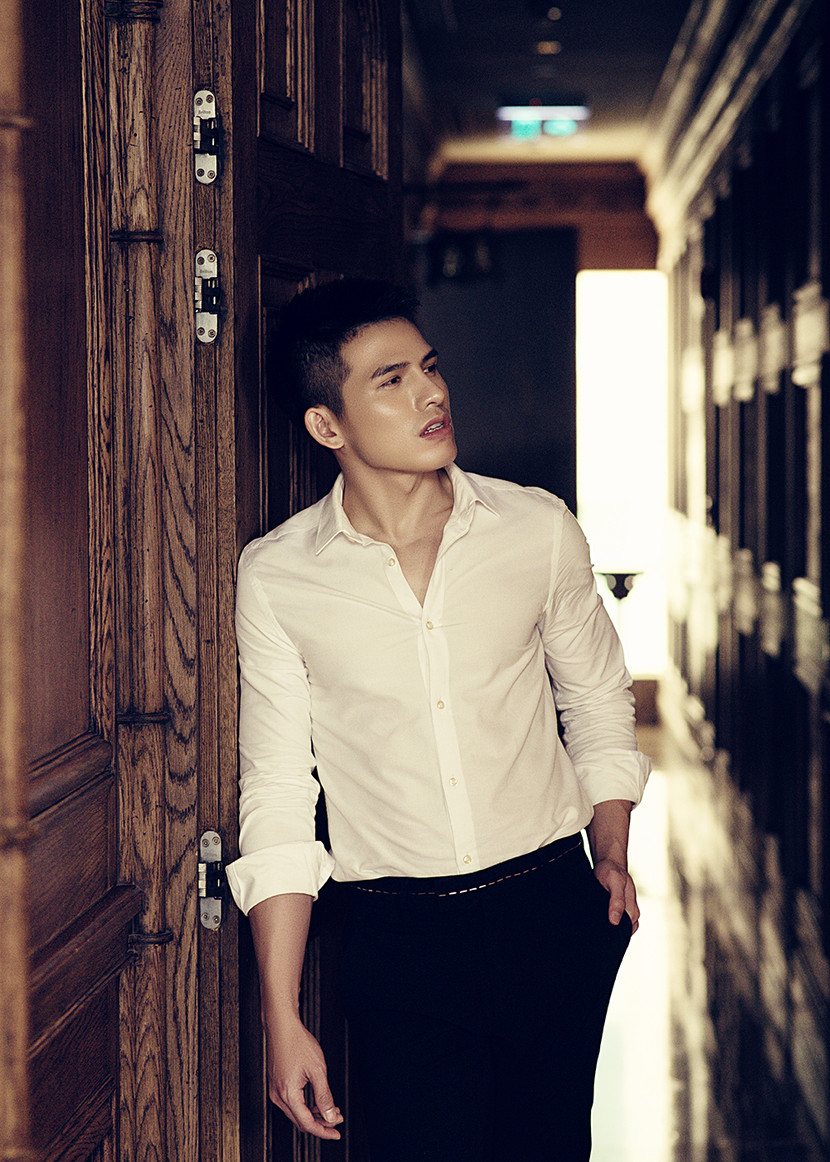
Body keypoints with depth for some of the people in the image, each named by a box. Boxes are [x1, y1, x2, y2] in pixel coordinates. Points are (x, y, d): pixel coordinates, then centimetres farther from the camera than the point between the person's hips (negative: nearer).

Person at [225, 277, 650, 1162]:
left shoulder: (539, 531, -2)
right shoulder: (274, 577, -6)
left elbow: (598, 701, 14)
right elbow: (278, 799, -3)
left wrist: (611, 857, 4)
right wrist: (282, 1022, -5)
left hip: (551, 915, 2)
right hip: (400, 941, -1)